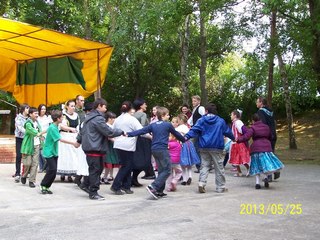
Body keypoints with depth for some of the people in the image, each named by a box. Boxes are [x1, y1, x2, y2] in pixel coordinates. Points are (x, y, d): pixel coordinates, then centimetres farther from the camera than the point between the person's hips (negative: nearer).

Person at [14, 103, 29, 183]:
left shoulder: (28, 119, 7)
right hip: (20, 138, -3)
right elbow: (20, 128, -16)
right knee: (19, 156, -7)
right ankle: (17, 174, -4)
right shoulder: (18, 118, -4)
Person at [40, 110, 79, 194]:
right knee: (52, 170, -11)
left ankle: (46, 187, 16)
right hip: (49, 152, -9)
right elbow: (60, 139, -23)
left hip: (54, 152, 9)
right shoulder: (52, 128, -19)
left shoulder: (55, 127, 7)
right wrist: (73, 143, -22)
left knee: (53, 170, 7)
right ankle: (43, 186, 3)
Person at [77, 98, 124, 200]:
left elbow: (82, 130, 26)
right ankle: (93, 193, 4)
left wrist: (79, 140, 37)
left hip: (89, 147, 10)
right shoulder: (98, 119, -16)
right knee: (96, 170, -3)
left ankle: (86, 185, 22)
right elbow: (109, 132, -18)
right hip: (95, 149, -10)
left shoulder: (89, 117, 16)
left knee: (94, 169, 17)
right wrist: (121, 131, -5)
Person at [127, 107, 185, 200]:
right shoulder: (168, 125, -2)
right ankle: (153, 187, -17)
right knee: (167, 170, -4)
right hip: (162, 149, -7)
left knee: (161, 170, 15)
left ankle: (159, 191, 14)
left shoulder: (153, 125, 10)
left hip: (154, 149, 7)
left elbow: (141, 131, 2)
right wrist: (184, 140, 29)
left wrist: (128, 134, 2)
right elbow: (176, 134, 12)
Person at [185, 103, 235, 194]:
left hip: (204, 147, 1)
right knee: (219, 167, 7)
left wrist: (187, 136, -19)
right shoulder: (221, 121, 4)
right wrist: (233, 138, 33)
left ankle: (201, 183, -9)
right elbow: (227, 131, 15)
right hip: (217, 147, -1)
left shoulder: (201, 120, 2)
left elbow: (194, 129, -12)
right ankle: (220, 187, 12)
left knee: (204, 166, 8)